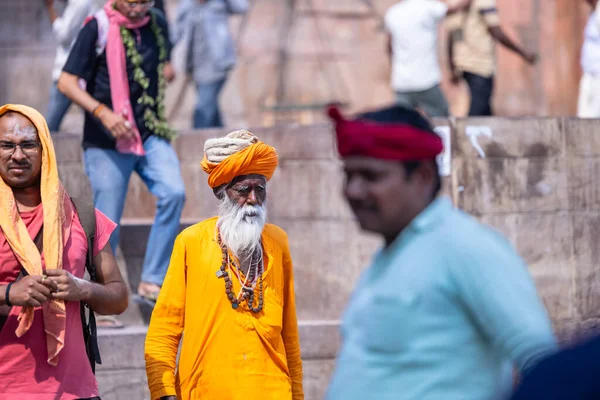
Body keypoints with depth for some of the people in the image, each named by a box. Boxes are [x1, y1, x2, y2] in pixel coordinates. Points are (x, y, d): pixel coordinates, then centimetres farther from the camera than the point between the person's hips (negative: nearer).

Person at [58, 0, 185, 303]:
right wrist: (102, 112, -25)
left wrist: (166, 71, 4)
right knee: (107, 225, -3)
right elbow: (66, 82, -11)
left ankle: (151, 283, -12)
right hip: (108, 142, -4)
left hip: (151, 135, 4)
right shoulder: (98, 28, -8)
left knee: (174, 193, -19)